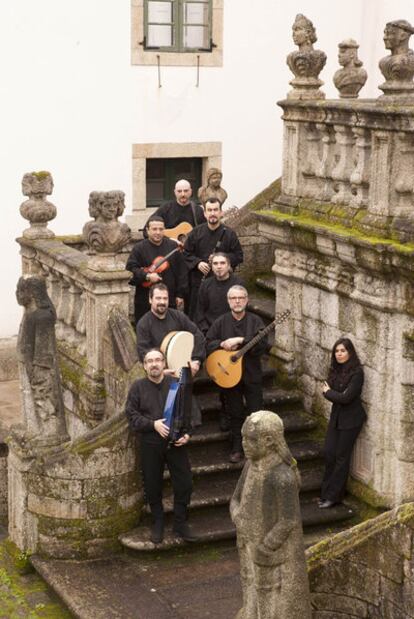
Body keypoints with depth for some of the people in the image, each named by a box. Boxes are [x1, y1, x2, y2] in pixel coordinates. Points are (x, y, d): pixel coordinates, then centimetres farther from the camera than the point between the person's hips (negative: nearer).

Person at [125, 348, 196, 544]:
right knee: (152, 487, 8)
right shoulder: (138, 387, 0)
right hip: (150, 444, 0)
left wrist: (187, 433, -9)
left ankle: (180, 523, 20)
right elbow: (131, 414, -4)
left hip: (176, 442, 1)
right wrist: (153, 424, -16)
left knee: (184, 484, 1)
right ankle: (158, 524, 27)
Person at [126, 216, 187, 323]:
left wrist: (180, 295, 5)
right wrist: (147, 276, -21)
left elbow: (182, 271, 8)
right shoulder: (139, 248, 0)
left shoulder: (173, 246, 8)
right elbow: (130, 269, -7)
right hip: (144, 302, -2)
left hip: (170, 300, 2)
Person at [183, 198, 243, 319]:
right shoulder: (196, 233, 4)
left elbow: (239, 256, 1)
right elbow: (186, 253, 7)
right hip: (198, 282, 1)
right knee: (196, 317, 6)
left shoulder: (229, 234, 0)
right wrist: (197, 263, -10)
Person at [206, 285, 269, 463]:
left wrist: (240, 340, -24)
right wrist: (222, 344, -19)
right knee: (235, 414, 11)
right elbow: (208, 344, -1)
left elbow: (263, 345, -15)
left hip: (251, 374, -1)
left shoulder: (255, 321, -3)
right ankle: (237, 449, 22)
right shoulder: (221, 322, 1)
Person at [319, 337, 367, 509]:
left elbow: (346, 397, -21)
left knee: (341, 457, 1)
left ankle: (333, 496, 8)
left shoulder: (356, 372, -16)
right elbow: (327, 389, 2)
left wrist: (328, 392, -6)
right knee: (329, 453, 4)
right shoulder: (335, 369, 6)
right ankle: (326, 492, 15)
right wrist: (337, 395, -18)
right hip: (336, 416, 6)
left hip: (350, 419, -6)